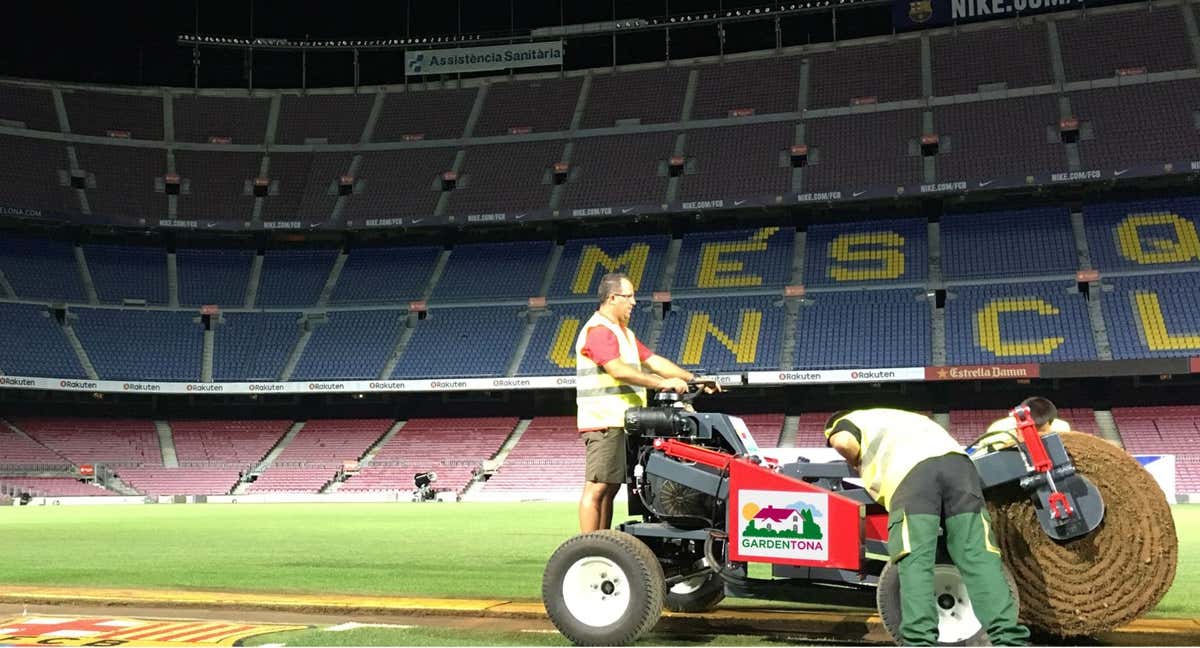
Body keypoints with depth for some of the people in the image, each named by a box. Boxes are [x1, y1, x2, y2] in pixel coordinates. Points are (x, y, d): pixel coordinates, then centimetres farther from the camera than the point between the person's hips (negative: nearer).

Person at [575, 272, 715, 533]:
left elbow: (654, 361, 19)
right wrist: (663, 384, -27)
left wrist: (694, 379, 11)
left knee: (610, 488, 11)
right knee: (596, 488, -9)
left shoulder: (624, 333, 22)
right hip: (604, 423, -10)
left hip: (620, 423, 10)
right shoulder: (599, 330, -12)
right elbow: (618, 370, -25)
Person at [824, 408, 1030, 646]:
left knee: (914, 562, -10)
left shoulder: (849, 420, 29)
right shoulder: (898, 417, 47)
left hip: (910, 470, -5)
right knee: (979, 557, -5)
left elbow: (843, 442, 6)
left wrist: (858, 464, 26)